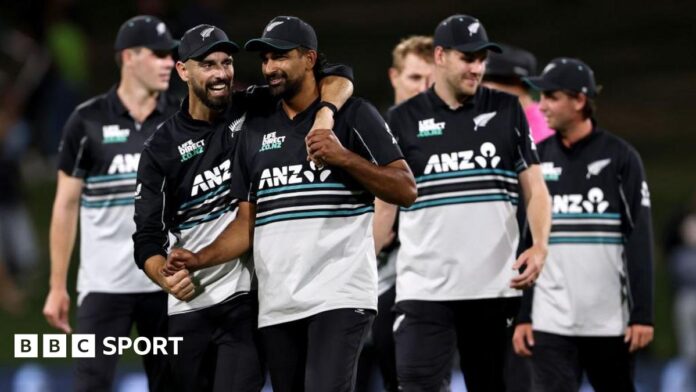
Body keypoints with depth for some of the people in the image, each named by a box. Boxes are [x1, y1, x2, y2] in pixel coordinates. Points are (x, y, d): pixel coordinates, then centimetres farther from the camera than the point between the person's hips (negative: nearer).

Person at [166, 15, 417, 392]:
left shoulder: (352, 115, 2)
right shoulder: (256, 128, 17)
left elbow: (406, 190, -5)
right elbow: (248, 222, 17)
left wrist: (343, 157, -16)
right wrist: (199, 259, 1)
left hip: (339, 297, -6)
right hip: (276, 304, 6)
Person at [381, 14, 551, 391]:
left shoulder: (506, 111, 8)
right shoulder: (404, 120, 5)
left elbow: (534, 187, 7)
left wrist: (539, 246, -10)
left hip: (495, 286, 2)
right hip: (424, 287, -2)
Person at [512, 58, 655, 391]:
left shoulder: (619, 157, 0)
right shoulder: (536, 159, 8)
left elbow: (640, 242, -2)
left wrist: (642, 314, -8)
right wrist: (520, 315, 4)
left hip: (610, 323, -2)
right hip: (550, 324, 2)